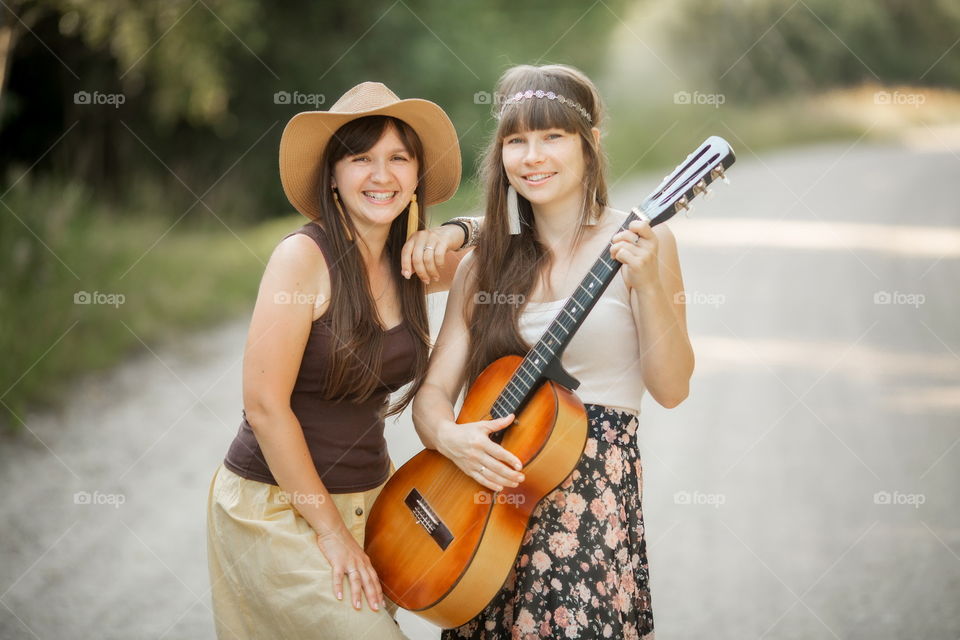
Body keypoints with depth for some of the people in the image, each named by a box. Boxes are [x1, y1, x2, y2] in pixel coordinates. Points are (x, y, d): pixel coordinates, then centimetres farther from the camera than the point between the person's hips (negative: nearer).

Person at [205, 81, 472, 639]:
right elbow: (265, 405, -17)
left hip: (369, 498, 7)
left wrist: (456, 234, -4)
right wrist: (330, 530, -14)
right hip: (277, 508, -7)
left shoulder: (410, 265, 4)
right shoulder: (305, 254, -15)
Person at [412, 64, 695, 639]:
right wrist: (447, 436, -14)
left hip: (595, 504, -4)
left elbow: (671, 389, -9)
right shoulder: (485, 265, 9)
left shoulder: (636, 242, -3)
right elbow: (434, 389, 7)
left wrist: (648, 284, -22)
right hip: (492, 493, 4)